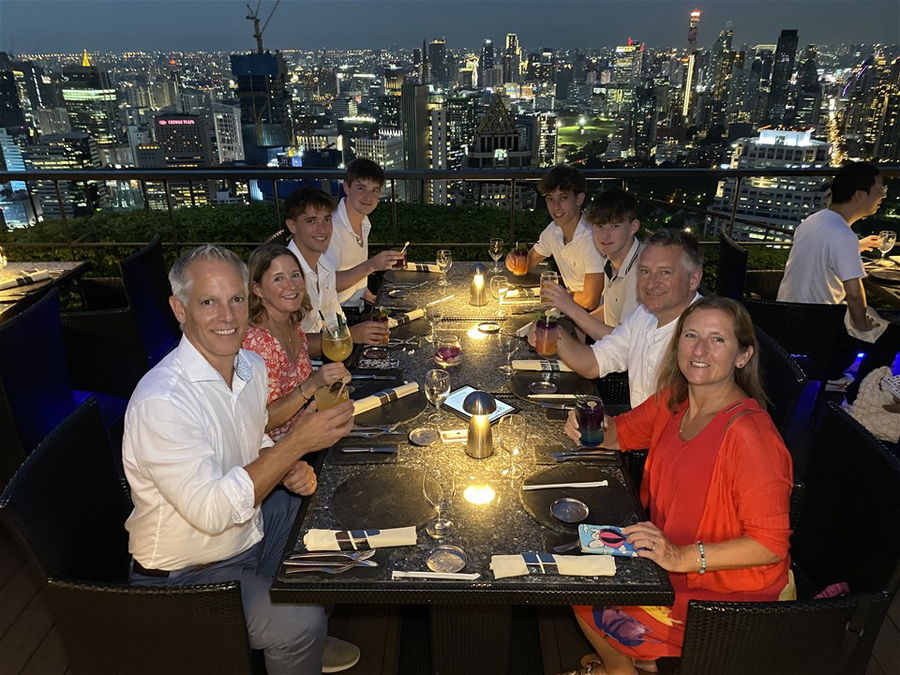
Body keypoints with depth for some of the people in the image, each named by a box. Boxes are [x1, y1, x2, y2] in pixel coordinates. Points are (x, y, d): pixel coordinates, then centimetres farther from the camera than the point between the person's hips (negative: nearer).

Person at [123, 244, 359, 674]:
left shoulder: (250, 365, -4)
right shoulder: (160, 401, -30)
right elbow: (212, 512, -32)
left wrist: (287, 471, -10)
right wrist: (297, 442, -33)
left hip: (248, 527, 8)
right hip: (186, 574, -8)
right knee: (299, 621, -23)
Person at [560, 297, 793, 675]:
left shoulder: (748, 432, -29)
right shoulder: (673, 401, -5)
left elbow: (770, 543, -27)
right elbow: (622, 433, 11)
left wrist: (682, 557, -35)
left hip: (730, 591, -7)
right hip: (673, 560, 7)